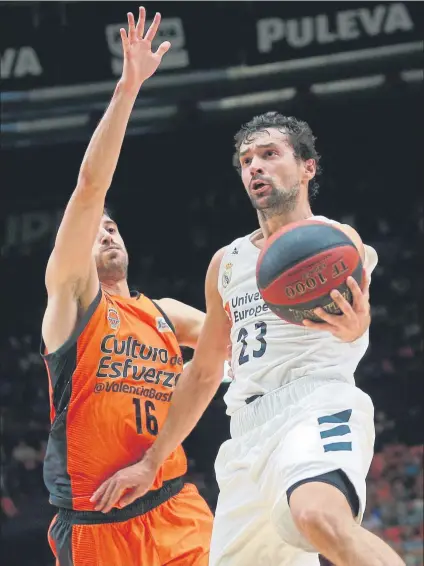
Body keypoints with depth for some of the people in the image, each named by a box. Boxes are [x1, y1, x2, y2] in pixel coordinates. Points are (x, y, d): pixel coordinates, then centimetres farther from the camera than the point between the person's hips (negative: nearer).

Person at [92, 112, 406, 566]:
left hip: (319, 406, -7)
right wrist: (152, 461, 27)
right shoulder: (227, 262, 23)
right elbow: (203, 373, 30)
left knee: (321, 518, -38)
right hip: (250, 427, 7)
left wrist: (353, 325, -44)